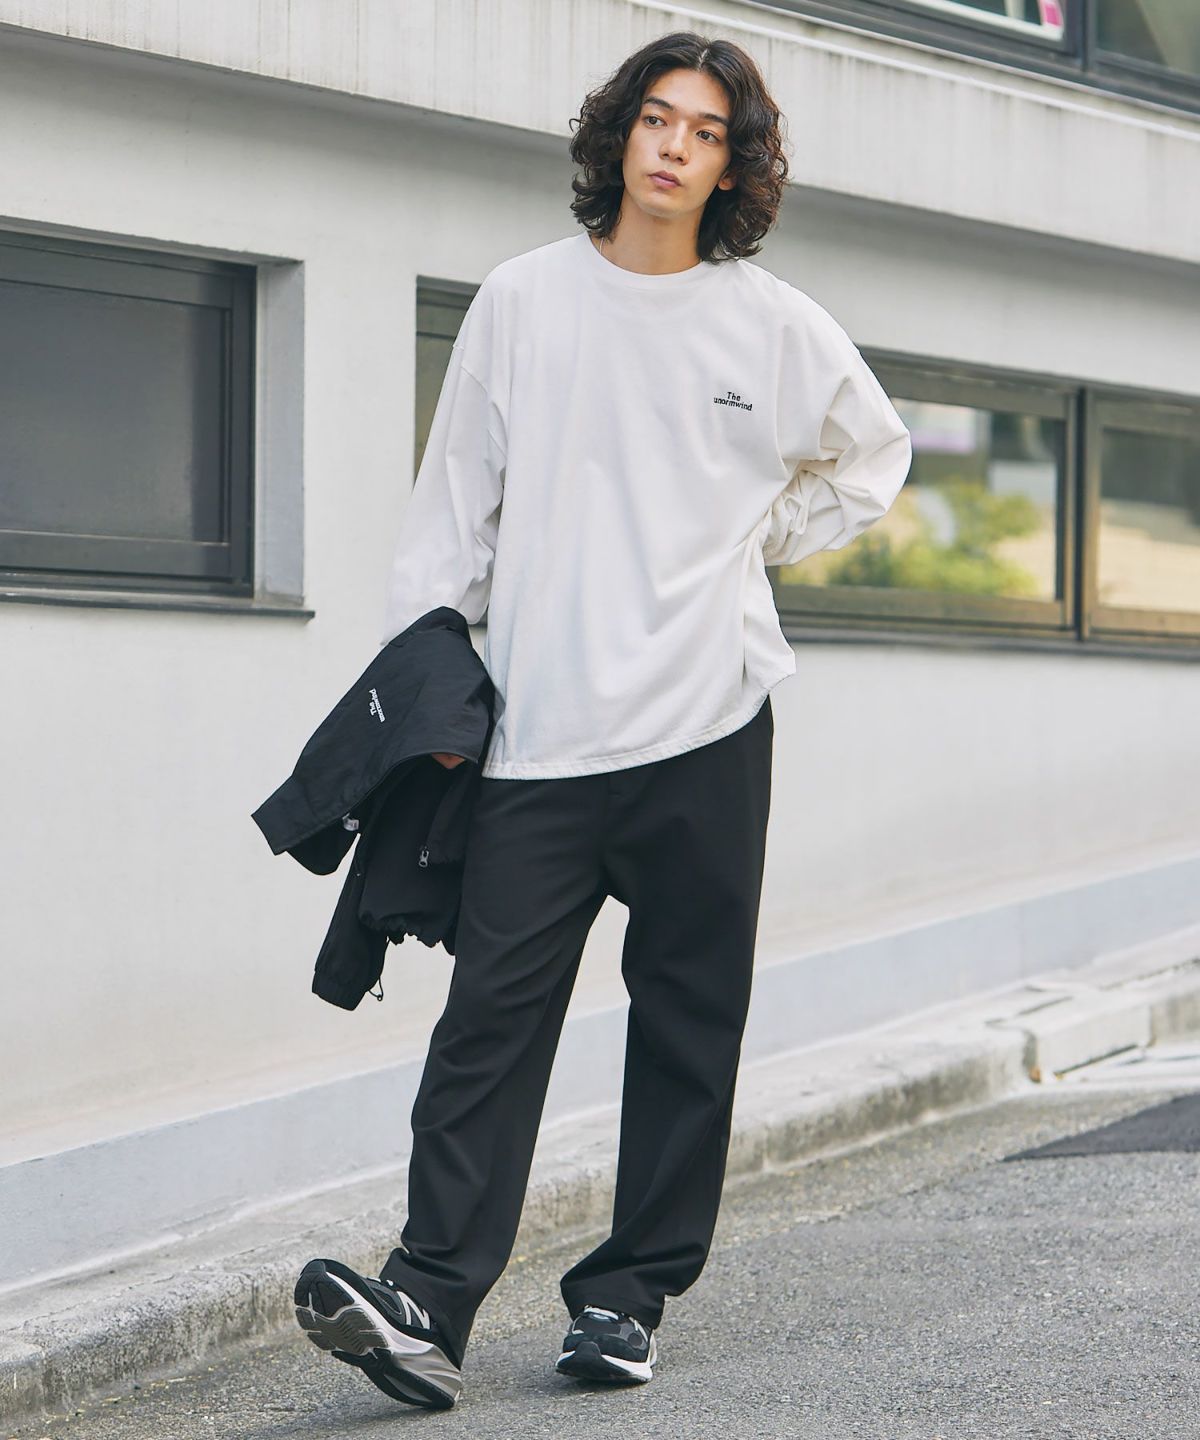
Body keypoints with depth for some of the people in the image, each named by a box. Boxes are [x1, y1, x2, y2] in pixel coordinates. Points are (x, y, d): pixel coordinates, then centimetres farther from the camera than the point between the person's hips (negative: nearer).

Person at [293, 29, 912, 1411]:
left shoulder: (775, 326, 5)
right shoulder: (521, 301, 6)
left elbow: (871, 454, 24)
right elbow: (456, 498, 9)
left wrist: (754, 547, 13)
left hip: (706, 724, 1)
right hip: (538, 726, 0)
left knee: (687, 1016, 5)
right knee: (493, 1011, -8)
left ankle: (630, 1294, 15)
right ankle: (430, 1303, -12)